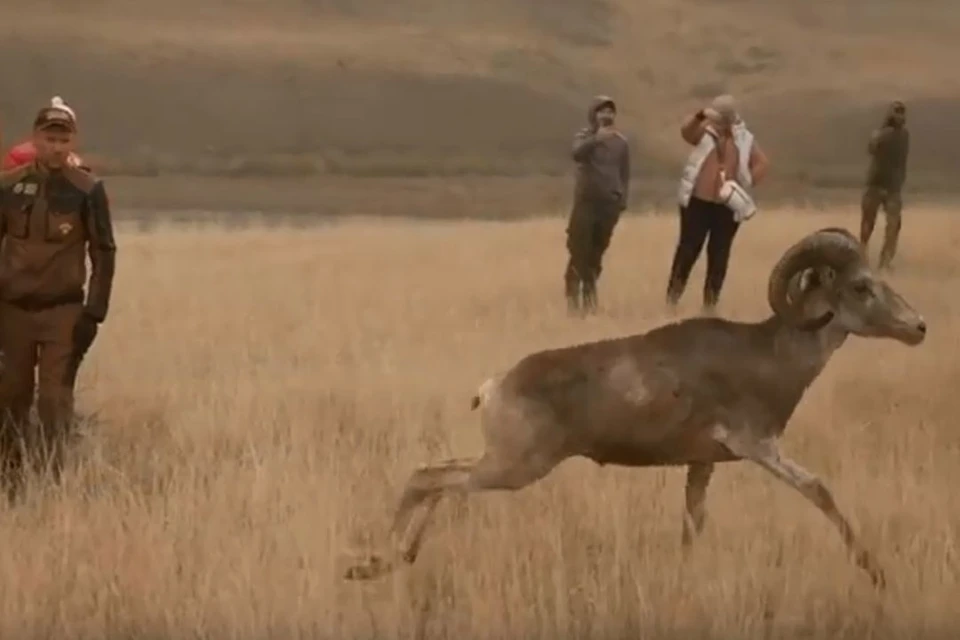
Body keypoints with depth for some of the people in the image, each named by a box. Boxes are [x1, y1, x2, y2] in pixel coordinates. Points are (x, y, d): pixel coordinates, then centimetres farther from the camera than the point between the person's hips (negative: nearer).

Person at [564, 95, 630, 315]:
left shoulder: (621, 142, 8)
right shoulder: (584, 137, -1)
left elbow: (625, 173, 14)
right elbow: (577, 154, -24)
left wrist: (622, 200, 6)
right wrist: (596, 139, -37)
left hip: (609, 203, 3)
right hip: (586, 201, -3)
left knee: (597, 253, 6)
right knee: (579, 251, -7)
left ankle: (589, 293, 14)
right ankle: (572, 295, -3)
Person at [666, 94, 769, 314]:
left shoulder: (744, 139, 8)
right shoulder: (704, 131, 3)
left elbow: (762, 163, 9)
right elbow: (686, 131, -18)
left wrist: (747, 183, -5)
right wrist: (701, 115, -37)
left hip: (729, 206, 2)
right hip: (698, 202, -2)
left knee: (719, 254, 4)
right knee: (688, 249, -2)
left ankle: (711, 302, 11)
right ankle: (672, 297, 2)